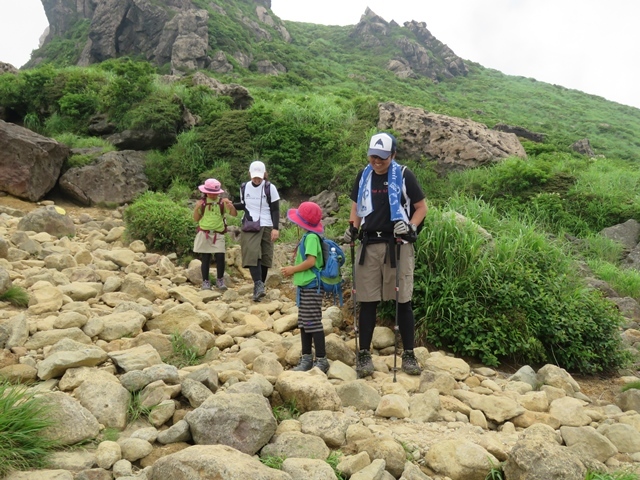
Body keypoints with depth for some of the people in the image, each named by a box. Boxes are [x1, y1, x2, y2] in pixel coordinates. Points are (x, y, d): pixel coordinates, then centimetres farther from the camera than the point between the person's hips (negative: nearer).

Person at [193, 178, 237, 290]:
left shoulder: (222, 202, 3)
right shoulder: (202, 203, 4)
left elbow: (234, 214, -3)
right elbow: (196, 219, 7)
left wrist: (230, 205, -21)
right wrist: (197, 208, -9)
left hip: (218, 235, 0)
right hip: (204, 234, 0)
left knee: (220, 257, -8)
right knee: (205, 258, 2)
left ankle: (220, 280, 8)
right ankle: (205, 281, 12)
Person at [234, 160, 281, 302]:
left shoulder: (270, 188, -2)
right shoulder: (244, 187, 7)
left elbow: (275, 210, -2)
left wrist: (275, 228, -11)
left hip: (266, 227, -1)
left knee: (264, 257, 2)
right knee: (252, 255, -17)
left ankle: (259, 287, 13)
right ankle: (259, 286, -25)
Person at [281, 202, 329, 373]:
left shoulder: (311, 237, -15)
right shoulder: (308, 237, 14)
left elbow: (311, 261, -24)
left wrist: (293, 269, -14)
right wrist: (294, 270, 7)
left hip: (311, 286, -10)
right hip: (305, 286, 10)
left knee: (313, 323, -6)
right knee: (304, 324, 14)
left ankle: (321, 360, 2)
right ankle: (307, 358, 22)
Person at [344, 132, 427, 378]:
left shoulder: (404, 175, -1)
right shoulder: (364, 175, 10)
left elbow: (421, 207, 4)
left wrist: (411, 227, -13)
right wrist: (352, 228, 3)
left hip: (398, 245, -3)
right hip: (369, 244, 3)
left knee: (403, 300, 4)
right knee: (367, 301, 6)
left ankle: (409, 354, 15)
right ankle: (363, 353, 15)